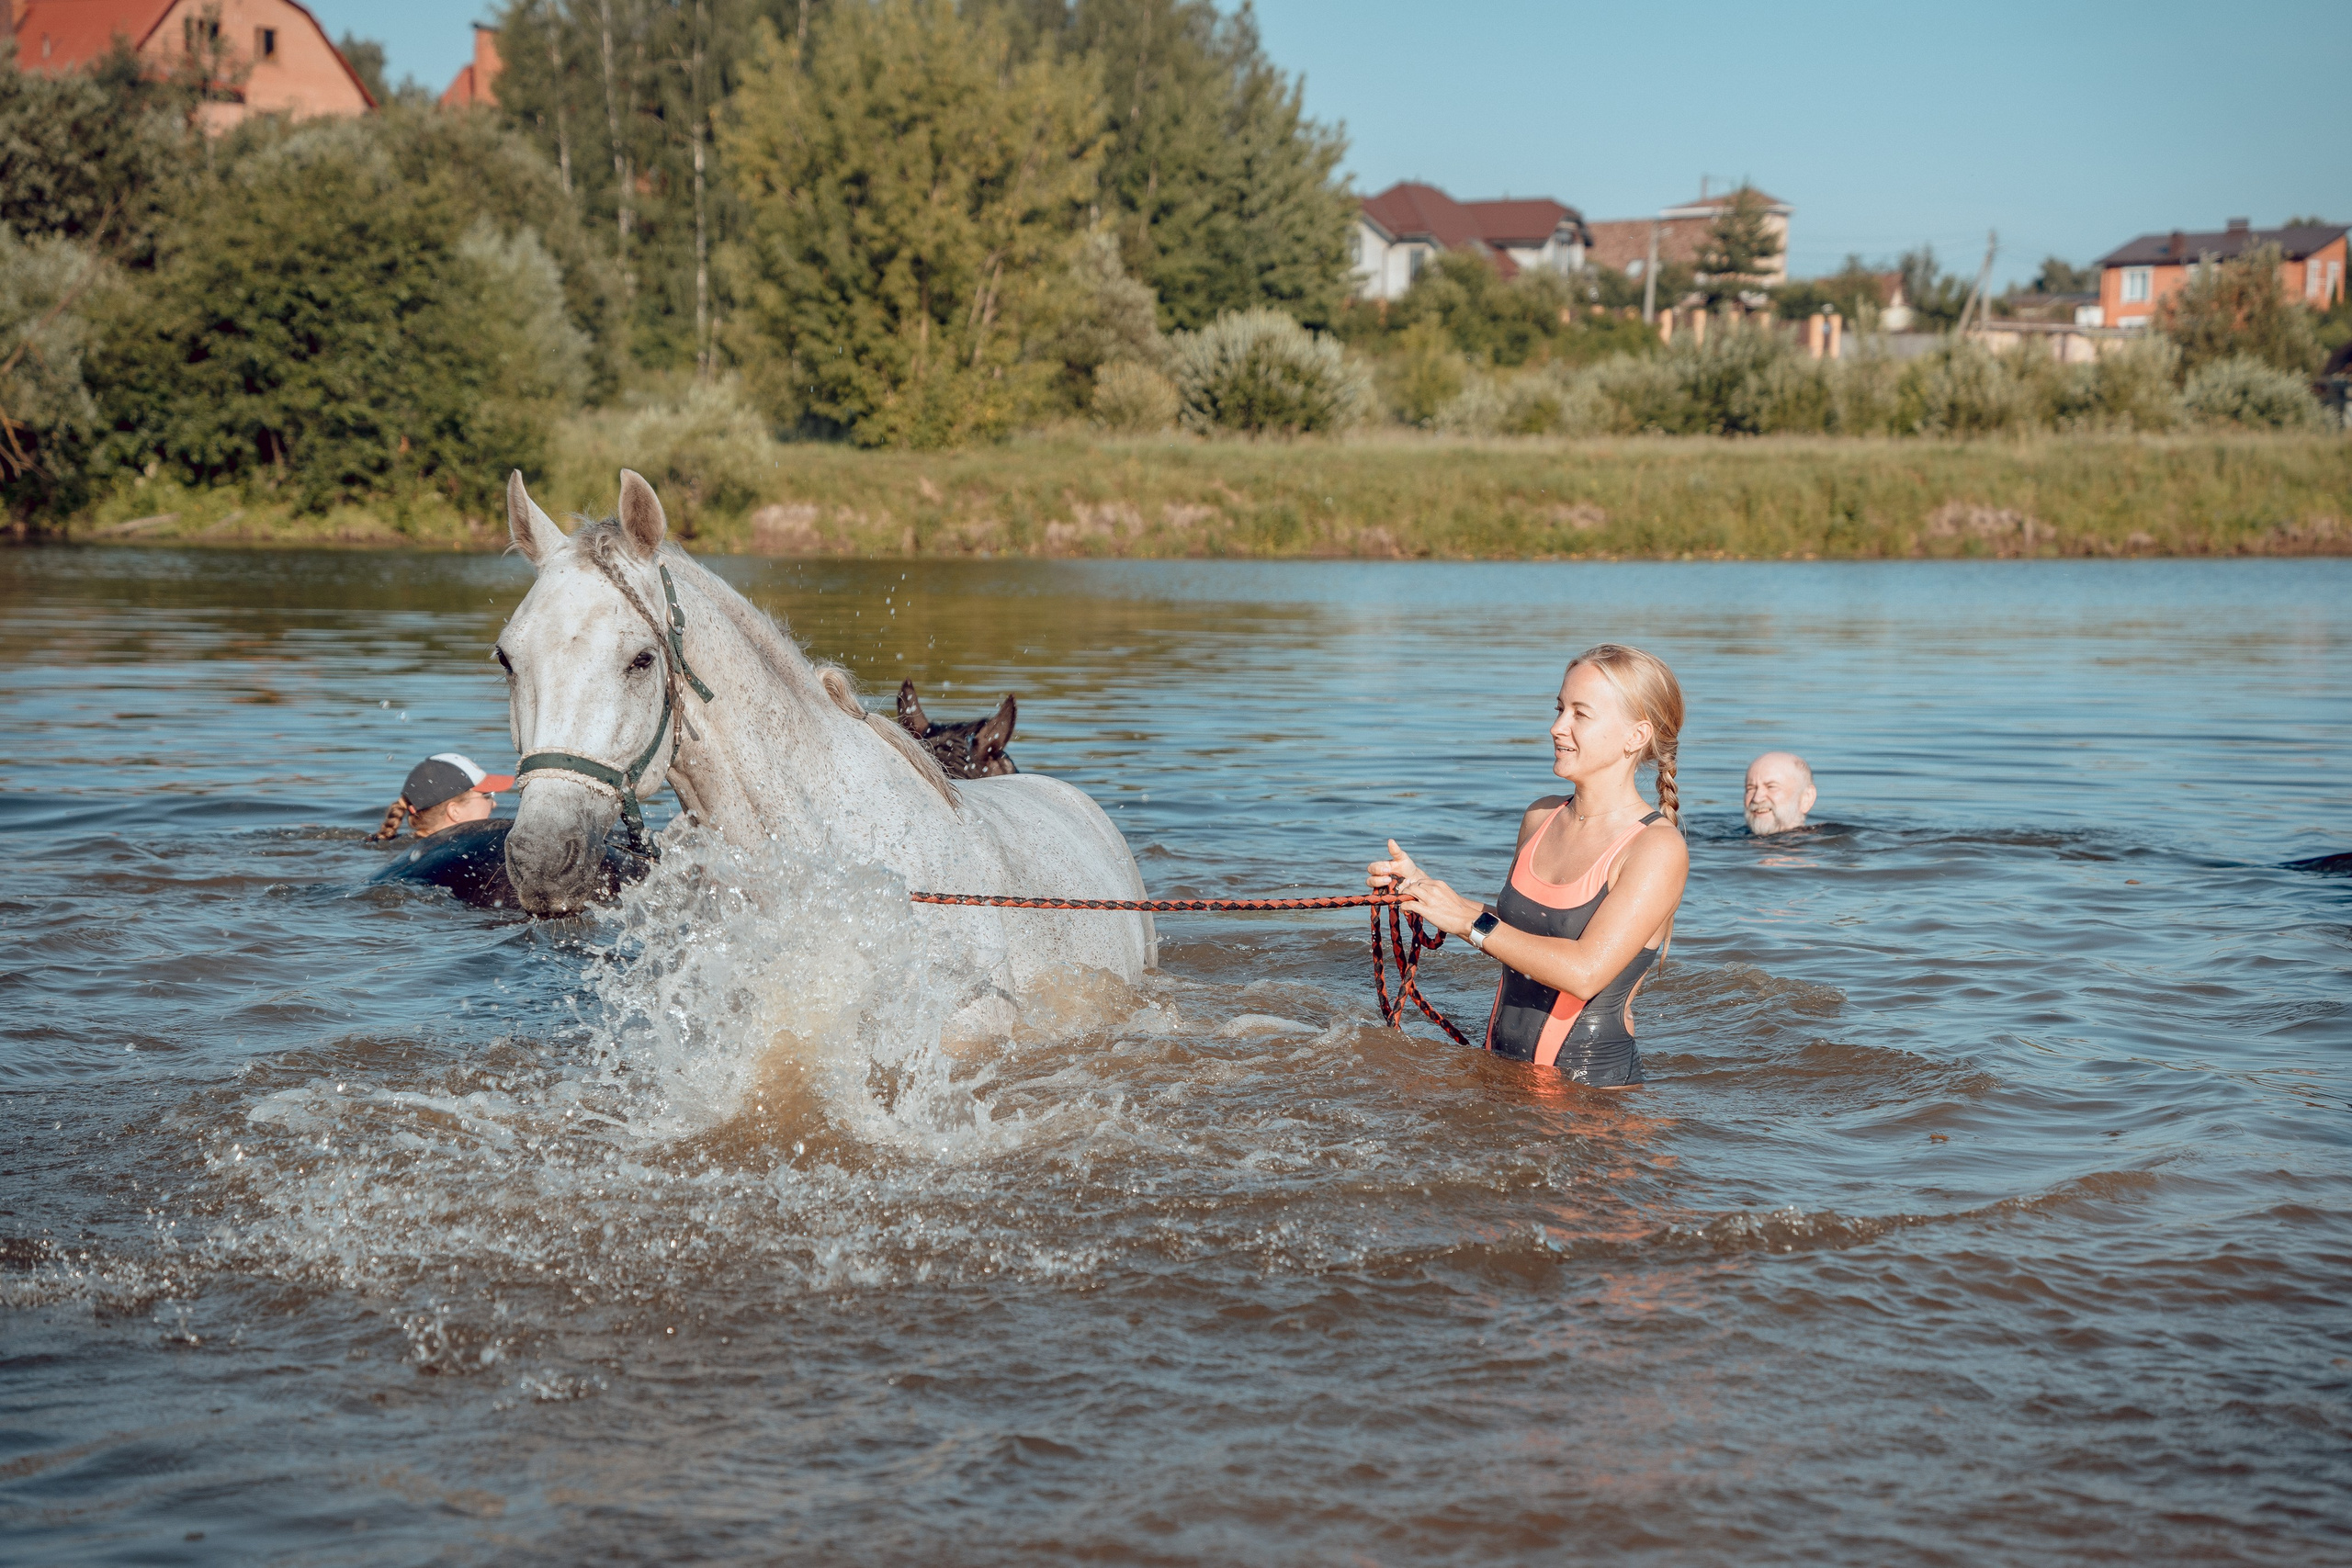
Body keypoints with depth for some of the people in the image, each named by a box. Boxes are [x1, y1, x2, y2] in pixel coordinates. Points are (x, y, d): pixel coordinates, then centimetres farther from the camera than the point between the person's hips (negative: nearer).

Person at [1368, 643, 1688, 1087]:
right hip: (1501, 1071, 6)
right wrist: (1425, 887, 10)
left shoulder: (1659, 849, -14)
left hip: (1590, 1088, -6)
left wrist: (1471, 921, -17)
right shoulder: (1542, 818, 8)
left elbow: (1584, 973, -24)